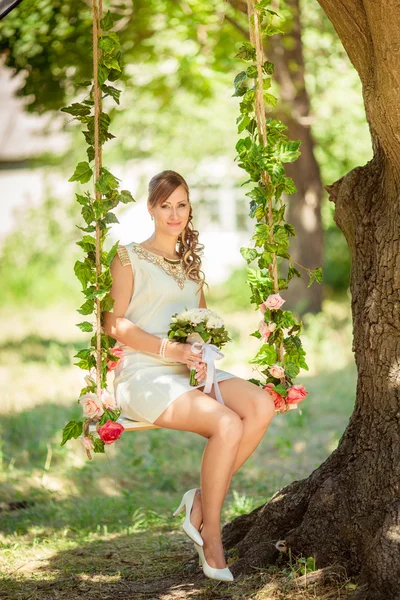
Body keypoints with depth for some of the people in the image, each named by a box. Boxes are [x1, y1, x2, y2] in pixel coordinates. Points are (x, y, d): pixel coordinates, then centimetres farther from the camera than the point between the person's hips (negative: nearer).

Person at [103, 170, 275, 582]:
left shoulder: (190, 262, 22)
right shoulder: (130, 257, 3)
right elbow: (114, 323, -5)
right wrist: (170, 349, -16)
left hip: (190, 372, 6)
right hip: (143, 375, -6)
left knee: (261, 405, -23)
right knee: (227, 424, -30)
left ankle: (201, 504, -15)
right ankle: (210, 533, -15)